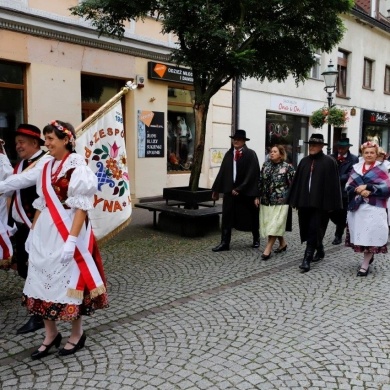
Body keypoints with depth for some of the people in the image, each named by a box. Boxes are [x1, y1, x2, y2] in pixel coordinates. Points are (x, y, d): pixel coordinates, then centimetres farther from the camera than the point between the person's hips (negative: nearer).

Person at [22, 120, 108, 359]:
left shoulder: (77, 168, -12)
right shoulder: (47, 168, 11)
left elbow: (81, 207, -17)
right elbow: (41, 204, 15)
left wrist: (71, 239, -23)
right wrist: (32, 233, 14)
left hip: (67, 231, -7)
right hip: (45, 232, 7)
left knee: (68, 280, 4)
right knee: (44, 280, 11)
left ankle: (77, 334, 24)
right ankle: (51, 334, 28)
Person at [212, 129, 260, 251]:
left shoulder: (250, 154, -8)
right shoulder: (228, 154, 7)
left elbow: (251, 174, -14)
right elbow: (222, 172, 8)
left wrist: (239, 188, -17)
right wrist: (216, 189, 7)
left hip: (246, 191, -3)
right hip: (229, 190, 4)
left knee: (251, 216, 13)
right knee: (227, 216, 0)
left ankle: (256, 238, 35)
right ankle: (225, 243, 6)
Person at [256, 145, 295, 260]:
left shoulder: (288, 167, -7)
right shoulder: (266, 164, 6)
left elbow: (293, 184, -6)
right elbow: (260, 181, 9)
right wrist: (257, 196, 6)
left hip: (280, 201, -5)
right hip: (266, 200, 6)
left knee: (275, 224, -5)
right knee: (268, 224, 11)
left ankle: (268, 249, 0)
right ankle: (283, 243, 29)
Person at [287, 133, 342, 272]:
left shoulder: (329, 162, -4)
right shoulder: (304, 161, 10)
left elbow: (333, 184, -6)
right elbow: (297, 181, 11)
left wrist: (332, 204, -9)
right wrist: (294, 201, 8)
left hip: (320, 203, -5)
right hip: (304, 201, 6)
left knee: (313, 230, -6)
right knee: (307, 230, 13)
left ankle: (307, 259, -4)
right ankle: (320, 250, 36)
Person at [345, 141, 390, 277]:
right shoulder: (356, 168, 11)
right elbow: (348, 186, 6)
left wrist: (368, 188, -16)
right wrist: (359, 191, -13)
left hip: (374, 207, -3)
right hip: (357, 207, 3)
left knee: (370, 235, -7)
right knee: (360, 234, 6)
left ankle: (365, 264, -1)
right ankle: (369, 256, 27)